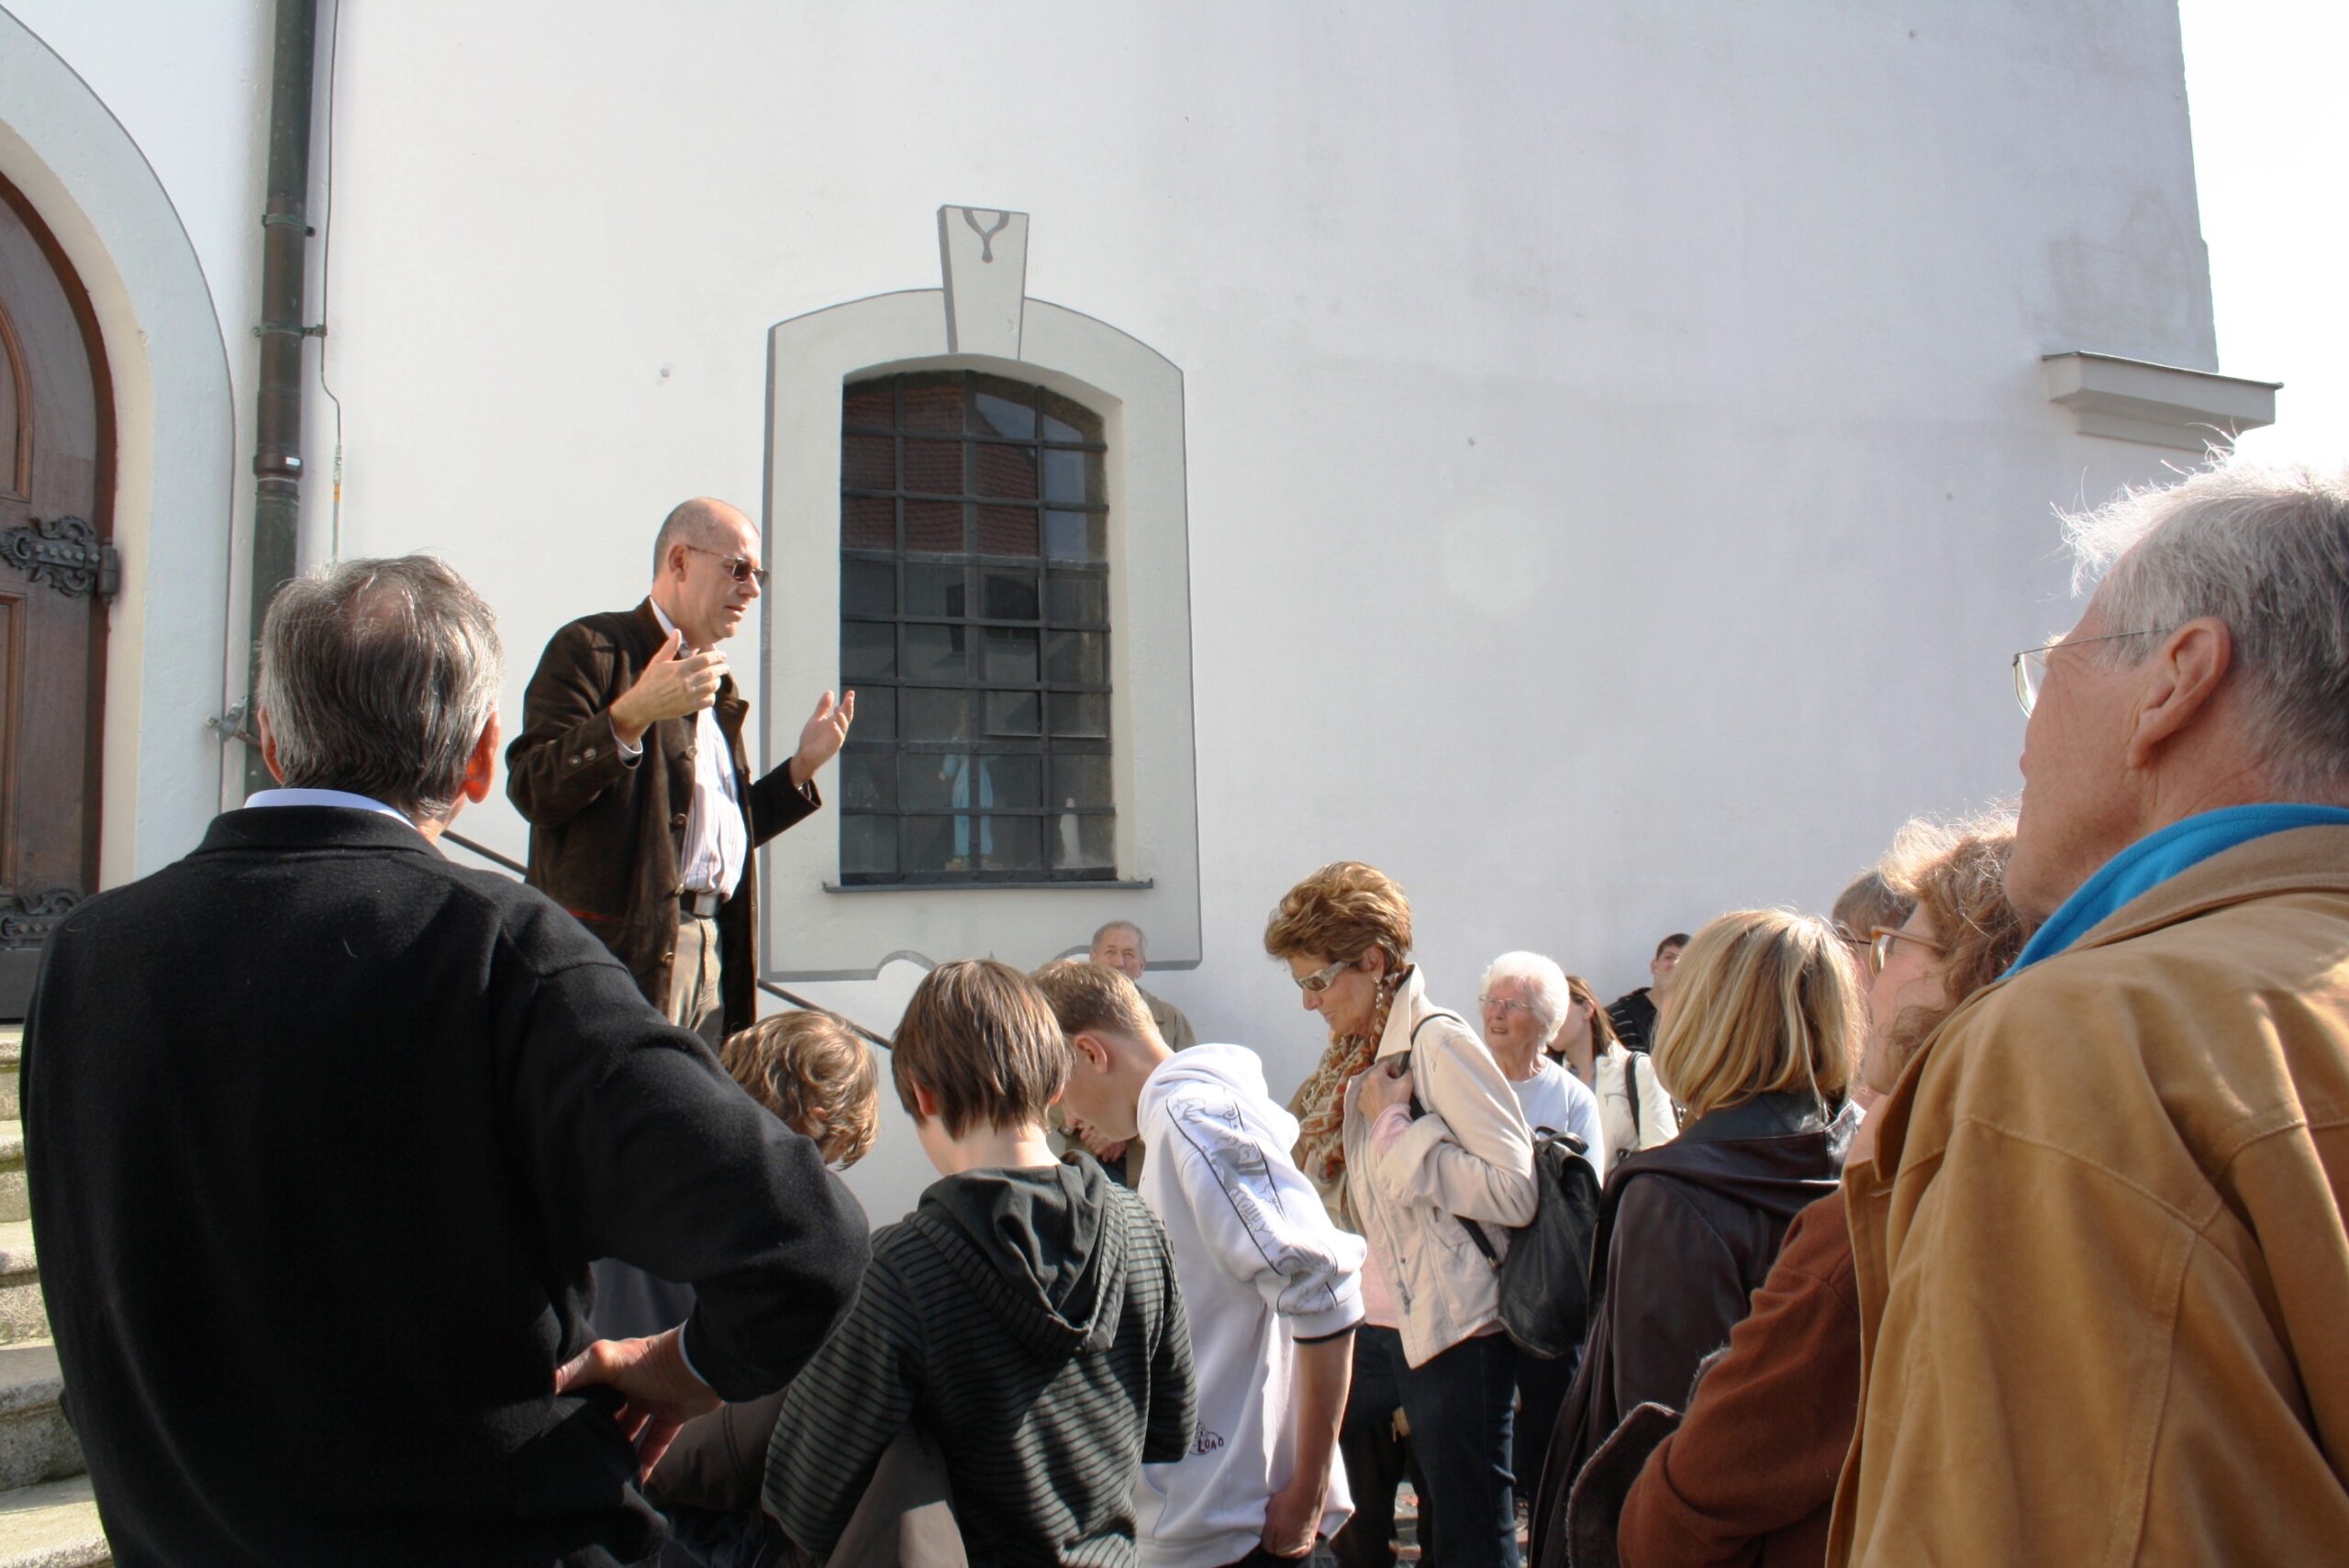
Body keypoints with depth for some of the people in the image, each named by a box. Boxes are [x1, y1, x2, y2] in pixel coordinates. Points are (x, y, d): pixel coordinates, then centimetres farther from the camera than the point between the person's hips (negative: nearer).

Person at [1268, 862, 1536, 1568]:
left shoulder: (1438, 1041, -16)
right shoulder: (1361, 1054, 9)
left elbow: (1518, 1190, -23)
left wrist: (1394, 1126, -19)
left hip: (1457, 1331, -8)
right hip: (1381, 1324, 8)